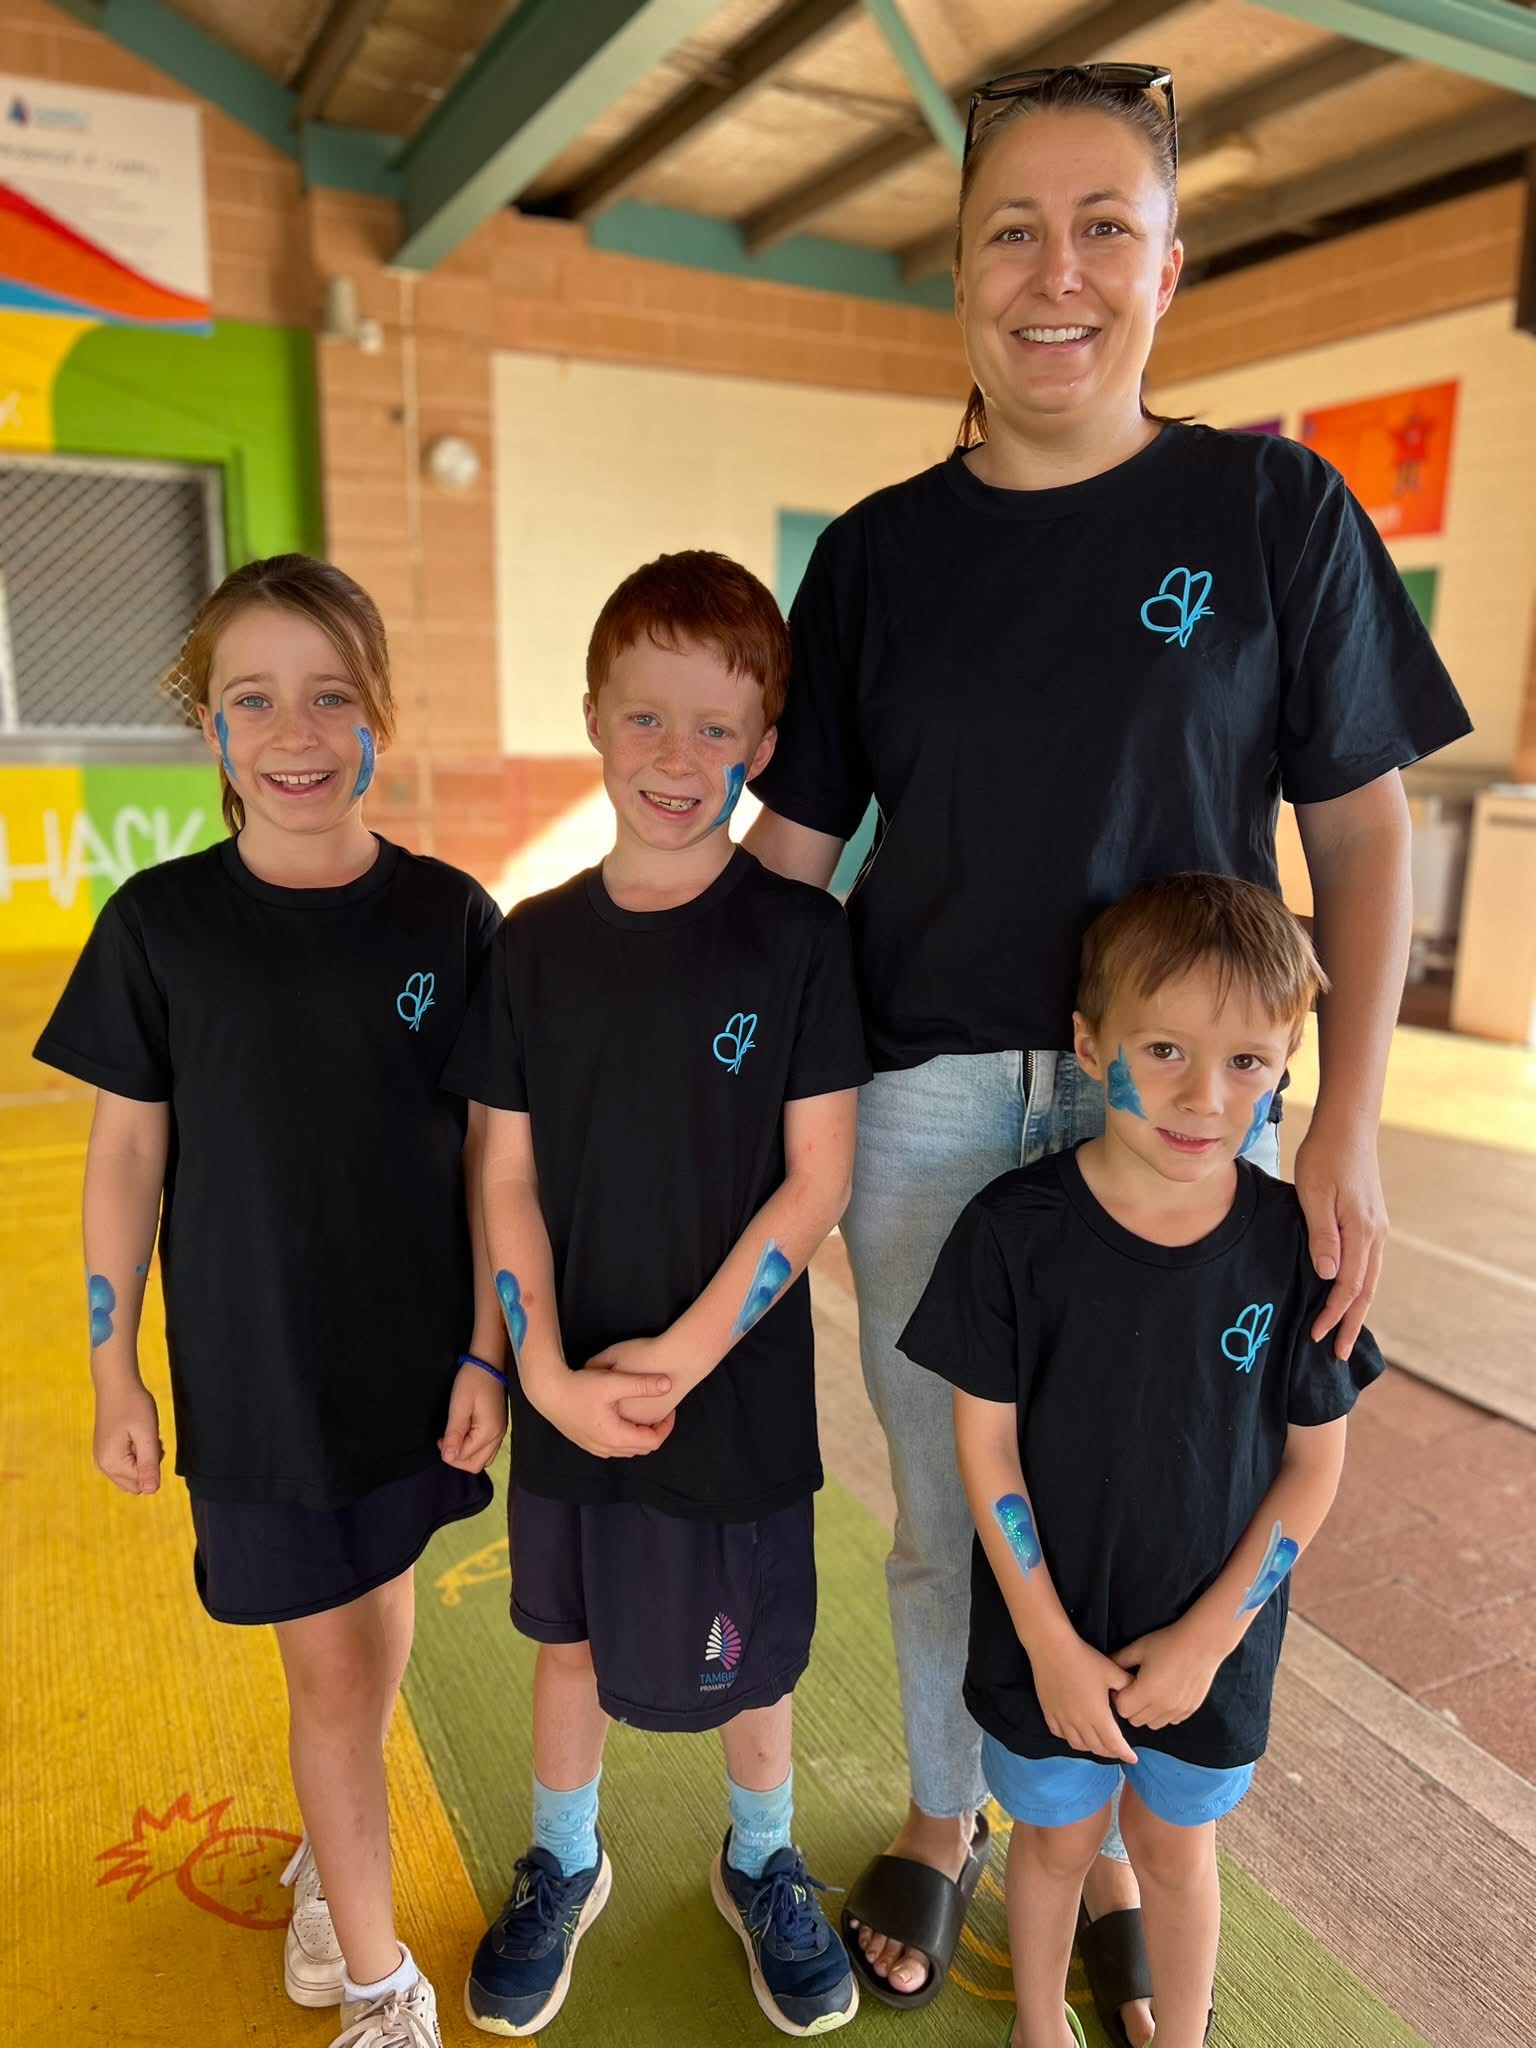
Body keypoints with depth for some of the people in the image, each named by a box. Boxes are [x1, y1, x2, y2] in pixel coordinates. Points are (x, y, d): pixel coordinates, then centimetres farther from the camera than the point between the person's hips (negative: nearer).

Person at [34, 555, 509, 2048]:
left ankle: (333, 1852, 50)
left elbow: (490, 1152, -3)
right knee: (329, 1661, 7)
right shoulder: (161, 923, -9)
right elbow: (127, 1153, -2)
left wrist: (488, 1352, -3)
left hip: (416, 1356, 2)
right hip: (251, 1371, -1)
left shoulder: (449, 917, -8)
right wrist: (113, 1375, 1)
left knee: (380, 1599, 21)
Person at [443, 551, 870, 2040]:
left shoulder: (799, 938, -12)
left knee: (748, 1656, 17)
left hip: (736, 1386, -2)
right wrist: (547, 1373, -12)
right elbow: (508, 1178, -2)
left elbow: (816, 1182, -13)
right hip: (570, 1389, 3)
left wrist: (681, 1358, -17)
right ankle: (563, 1865, 50)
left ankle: (761, 1864, 48)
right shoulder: (535, 945, -4)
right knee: (571, 1632, 23)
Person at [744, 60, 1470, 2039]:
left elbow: (1360, 833, 1)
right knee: (943, 1510, 15)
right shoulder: (878, 550, 5)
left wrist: (1346, 1126, -7)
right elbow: (791, 838, 7)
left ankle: (1107, 1848, 42)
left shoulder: (1273, 512, 0)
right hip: (926, 1106, 2)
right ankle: (943, 1817, 43)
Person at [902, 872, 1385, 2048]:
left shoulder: (1294, 1244, -15)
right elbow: (987, 1444, -14)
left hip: (1215, 1639, 1)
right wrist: (1052, 1644, -12)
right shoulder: (1016, 1229, -22)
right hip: (1050, 1635, -1)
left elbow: (1313, 1463, -6)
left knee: (1178, 1849, 24)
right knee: (1056, 1837, 23)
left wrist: (1208, 1636, -9)